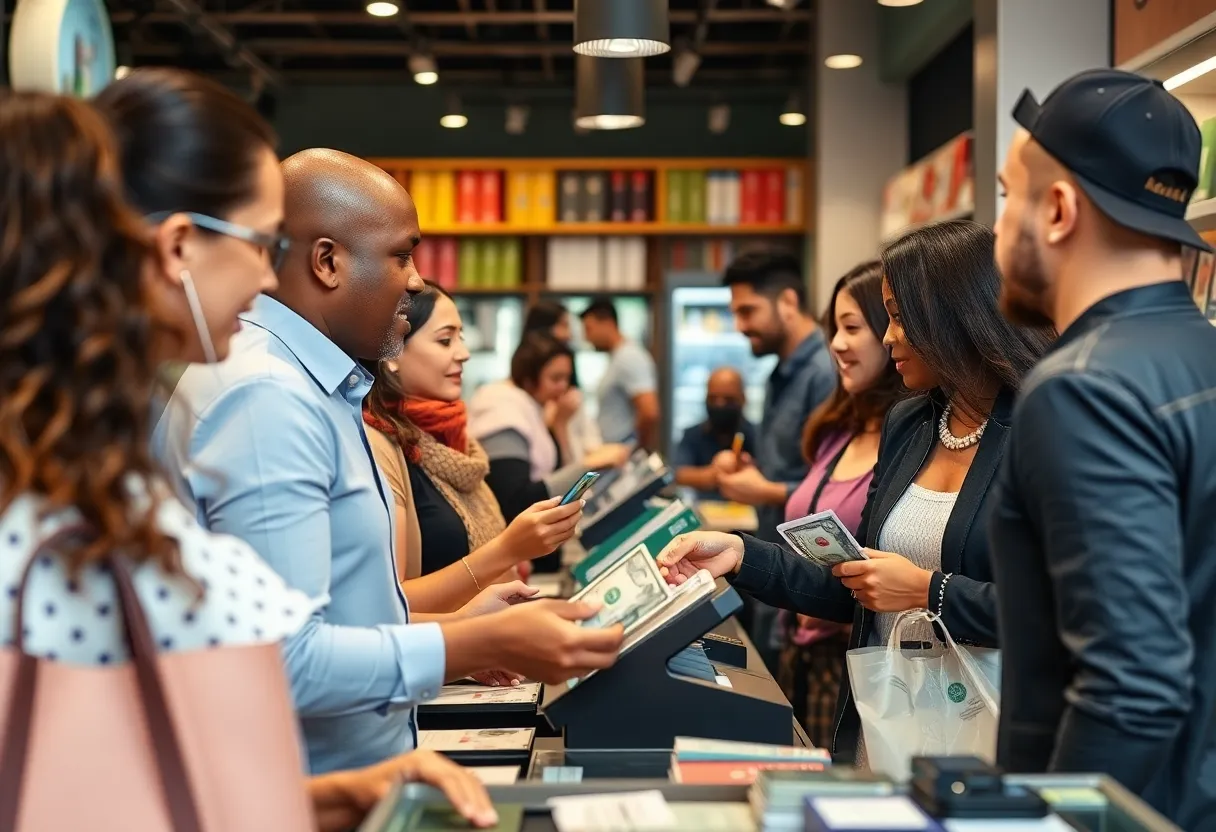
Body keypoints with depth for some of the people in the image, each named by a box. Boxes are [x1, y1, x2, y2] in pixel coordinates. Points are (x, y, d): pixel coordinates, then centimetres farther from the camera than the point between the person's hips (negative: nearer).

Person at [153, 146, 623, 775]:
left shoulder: (311, 385, 12)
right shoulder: (267, 398, -19)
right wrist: (487, 646, -22)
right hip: (311, 801, -9)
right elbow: (284, 662, -25)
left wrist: (455, 628, 11)